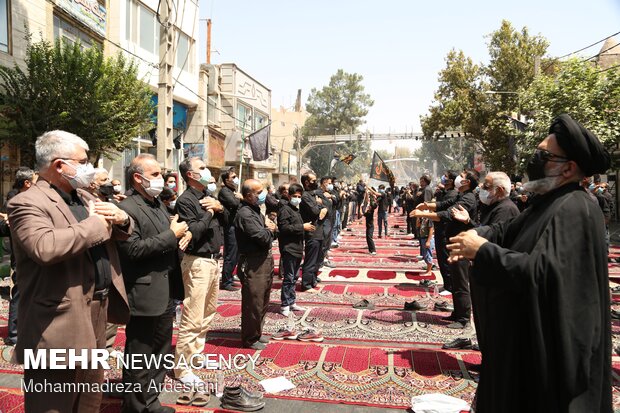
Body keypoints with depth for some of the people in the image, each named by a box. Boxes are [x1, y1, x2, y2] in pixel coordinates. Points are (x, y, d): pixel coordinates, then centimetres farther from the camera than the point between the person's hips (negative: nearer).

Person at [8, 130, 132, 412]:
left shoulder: (84, 197, 13)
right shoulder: (27, 203, -15)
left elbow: (118, 234, 21)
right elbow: (45, 247, -35)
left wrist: (121, 218, -3)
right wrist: (96, 223, -22)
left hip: (96, 312, 9)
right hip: (60, 325, -8)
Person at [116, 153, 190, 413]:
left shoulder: (159, 205, 14)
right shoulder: (126, 209, -15)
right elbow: (133, 250, -24)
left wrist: (184, 234, -2)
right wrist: (172, 235, -21)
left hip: (165, 294, 9)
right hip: (144, 296, -9)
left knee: (160, 354, 21)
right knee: (139, 359, 7)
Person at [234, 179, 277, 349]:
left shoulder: (256, 210, 13)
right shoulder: (245, 214, -18)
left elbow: (269, 235, 15)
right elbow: (263, 238, -24)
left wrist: (269, 227, -6)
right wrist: (269, 230, -3)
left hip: (264, 261, 10)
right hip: (253, 265, -10)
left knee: (263, 302, 20)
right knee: (253, 303, 1)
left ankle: (257, 332, 36)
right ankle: (250, 339, 17)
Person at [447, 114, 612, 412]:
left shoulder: (574, 210, -24)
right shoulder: (549, 202, 10)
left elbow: (541, 271, -34)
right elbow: (508, 231, 13)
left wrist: (482, 251, -26)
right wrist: (478, 235, -7)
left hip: (551, 345, -10)